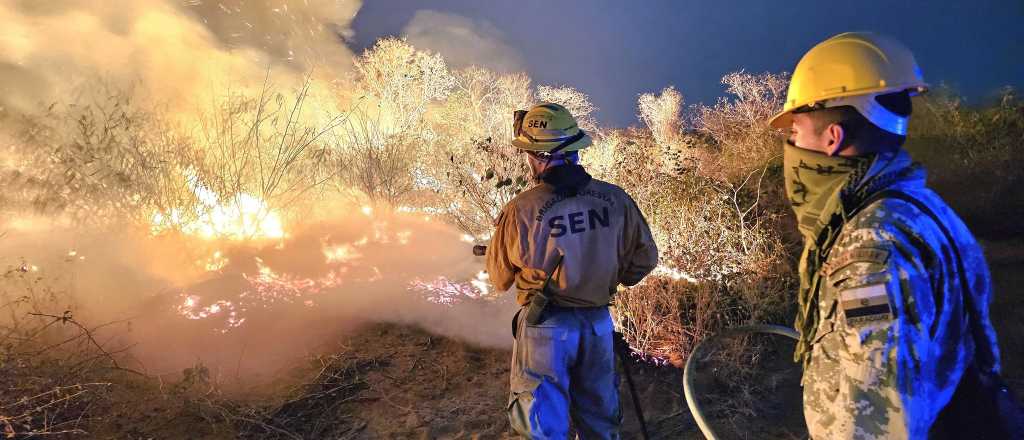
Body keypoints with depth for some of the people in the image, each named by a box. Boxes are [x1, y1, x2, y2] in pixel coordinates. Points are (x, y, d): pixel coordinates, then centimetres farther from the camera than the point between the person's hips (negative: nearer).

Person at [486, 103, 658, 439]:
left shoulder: (521, 210, -20)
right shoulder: (615, 199, -12)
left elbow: (500, 278, -6)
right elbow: (645, 258, 1)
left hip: (546, 326, -3)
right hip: (598, 322, 4)